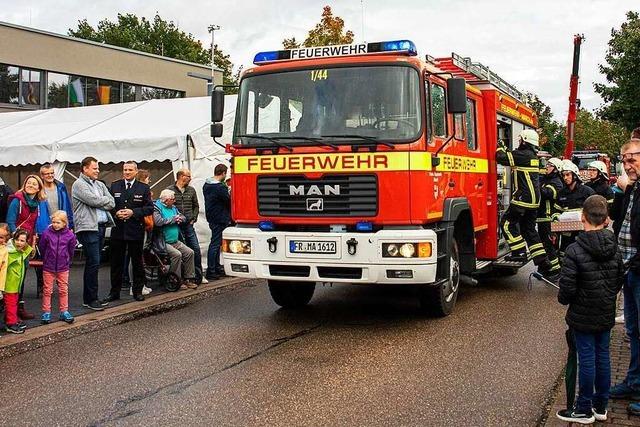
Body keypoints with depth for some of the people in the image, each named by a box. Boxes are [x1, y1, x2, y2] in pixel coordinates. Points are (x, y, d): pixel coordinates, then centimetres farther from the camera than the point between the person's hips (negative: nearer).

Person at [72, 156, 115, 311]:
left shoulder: (100, 185, 19)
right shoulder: (79, 184, -4)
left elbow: (112, 203, 9)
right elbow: (94, 201, -15)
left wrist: (99, 203, -7)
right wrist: (106, 200, 2)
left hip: (101, 226, 8)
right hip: (88, 227, -8)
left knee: (93, 263, 12)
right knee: (93, 263, -10)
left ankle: (89, 297, 18)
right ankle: (90, 299, -4)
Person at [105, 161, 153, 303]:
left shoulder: (144, 188, 1)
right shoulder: (114, 186, 8)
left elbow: (150, 208, -3)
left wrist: (134, 212, -16)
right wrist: (115, 213, -11)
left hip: (136, 231, -2)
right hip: (118, 230, 2)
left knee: (137, 262, 7)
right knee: (116, 262, 8)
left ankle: (137, 291, 17)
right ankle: (115, 291, 17)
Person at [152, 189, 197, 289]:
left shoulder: (173, 208, 17)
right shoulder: (157, 208, -9)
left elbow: (183, 218, 20)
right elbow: (158, 221, -25)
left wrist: (179, 219, -5)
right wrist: (173, 219, -14)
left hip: (176, 241, 8)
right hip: (163, 243, -8)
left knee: (189, 252, -5)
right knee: (177, 254, -27)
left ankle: (189, 278, 2)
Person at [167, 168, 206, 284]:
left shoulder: (191, 190, 11)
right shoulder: (170, 190, -5)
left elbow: (196, 206, 19)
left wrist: (193, 218, 7)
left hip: (189, 226, 5)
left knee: (196, 249, 5)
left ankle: (199, 276, 15)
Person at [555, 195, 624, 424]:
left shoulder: (574, 250, -22)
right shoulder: (614, 248, -2)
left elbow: (567, 288, -20)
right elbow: (620, 279, 9)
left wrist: (563, 299, 1)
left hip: (583, 316, -5)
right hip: (607, 314, 6)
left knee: (586, 359, 3)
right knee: (602, 356, 15)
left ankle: (584, 410, 16)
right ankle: (601, 406, 27)